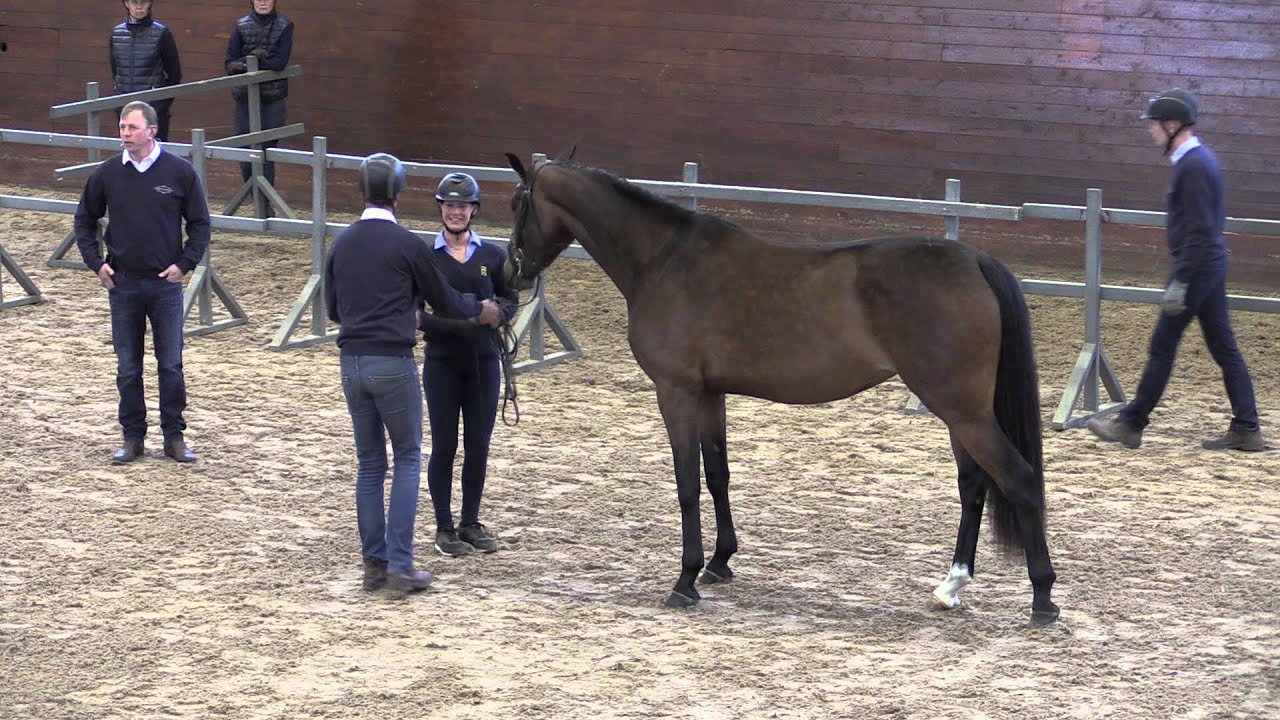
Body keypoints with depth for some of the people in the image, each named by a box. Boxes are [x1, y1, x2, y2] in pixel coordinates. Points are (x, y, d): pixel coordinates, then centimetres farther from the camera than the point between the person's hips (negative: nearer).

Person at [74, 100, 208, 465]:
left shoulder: (180, 172, -5)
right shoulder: (106, 174, 0)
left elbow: (200, 224, 4)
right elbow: (84, 220, 12)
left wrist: (184, 263, -6)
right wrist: (95, 262, 2)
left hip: (166, 284, -1)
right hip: (122, 284, 2)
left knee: (171, 366, 3)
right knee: (128, 368, 7)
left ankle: (174, 435, 12)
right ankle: (132, 436, 16)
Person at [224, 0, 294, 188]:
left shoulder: (285, 26, -2)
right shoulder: (241, 26, 3)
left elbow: (280, 62, -13)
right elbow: (230, 63, -2)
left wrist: (244, 64, -14)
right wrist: (252, 57, -19)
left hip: (273, 97, -2)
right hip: (245, 96, 2)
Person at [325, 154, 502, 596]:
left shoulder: (342, 244, 6)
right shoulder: (407, 245, -9)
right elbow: (442, 299, 2)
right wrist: (480, 310, 21)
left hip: (352, 362, 5)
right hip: (393, 363, -5)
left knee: (369, 462, 13)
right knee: (407, 459, 4)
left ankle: (374, 564, 14)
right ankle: (400, 567, -1)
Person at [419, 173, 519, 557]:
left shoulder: (493, 255, 4)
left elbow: (510, 298, 7)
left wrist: (495, 313, -14)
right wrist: (433, 319, -22)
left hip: (483, 360, 2)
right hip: (442, 362, -2)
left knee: (478, 446, 7)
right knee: (444, 446, 3)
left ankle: (471, 523, 21)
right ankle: (444, 528, 13)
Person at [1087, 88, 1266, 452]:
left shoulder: (1193, 166, -19)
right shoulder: (1201, 158, 12)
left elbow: (1199, 231, -23)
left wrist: (1179, 282, -23)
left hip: (1197, 267, -10)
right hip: (1212, 265, 10)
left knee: (1162, 347, -2)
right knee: (1224, 347, 10)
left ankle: (1131, 425, 5)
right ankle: (1246, 428, 11)